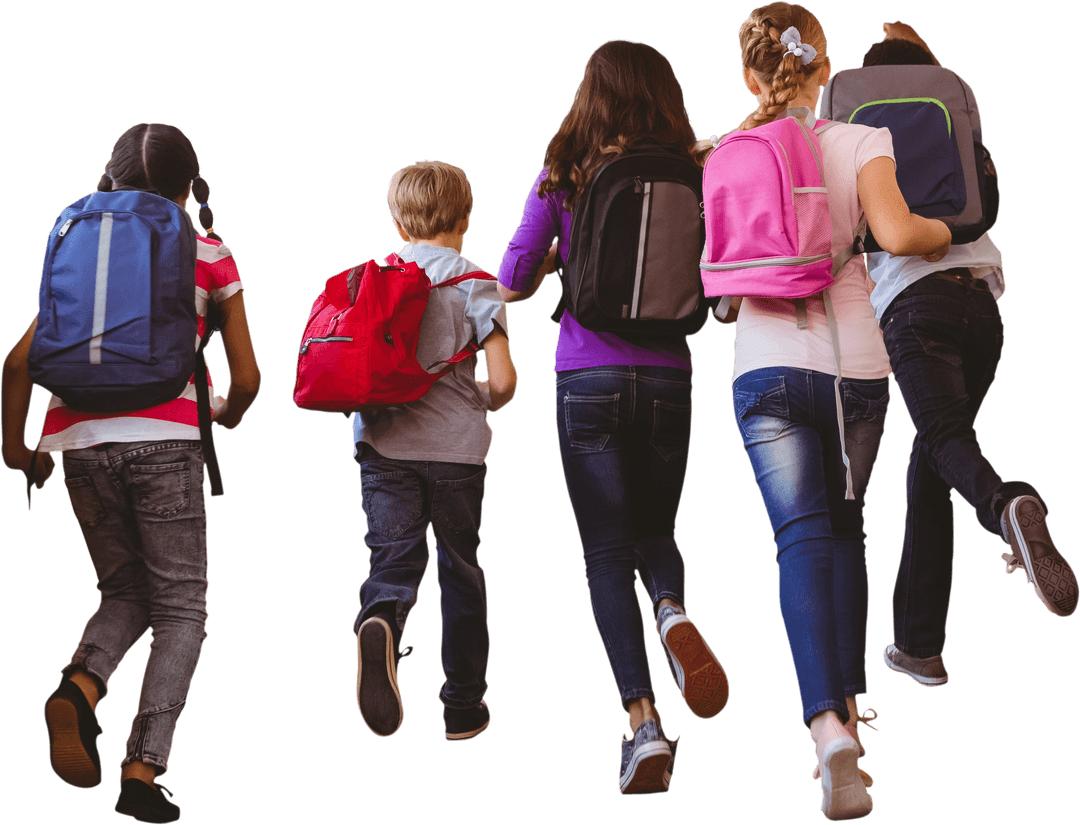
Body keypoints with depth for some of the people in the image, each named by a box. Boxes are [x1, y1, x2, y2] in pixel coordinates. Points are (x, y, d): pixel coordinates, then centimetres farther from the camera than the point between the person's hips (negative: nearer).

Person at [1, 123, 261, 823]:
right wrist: (228, 415, 30)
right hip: (165, 437, -3)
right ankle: (144, 767, -8)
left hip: (81, 441, 3)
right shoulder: (208, 256, 9)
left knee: (125, 590, 20)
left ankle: (82, 684, -12)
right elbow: (247, 378, 8)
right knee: (181, 604, 6)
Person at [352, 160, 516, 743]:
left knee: (394, 558, -2)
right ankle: (463, 707, 19)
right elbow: (503, 380, -10)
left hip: (383, 445, 1)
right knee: (461, 570, 12)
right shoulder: (473, 283, -3)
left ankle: (380, 621, -38)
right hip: (456, 447, -1)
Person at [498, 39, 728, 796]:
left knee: (606, 551, 3)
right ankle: (672, 608, -15)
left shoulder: (562, 179, -1)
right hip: (668, 379, 2)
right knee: (654, 531, 20)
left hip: (588, 378, -1)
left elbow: (512, 283, 0)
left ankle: (644, 721, -9)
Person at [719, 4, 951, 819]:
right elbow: (896, 232, -17)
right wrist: (943, 230, 4)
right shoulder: (859, 142, -2)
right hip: (853, 363, 0)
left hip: (764, 367, 0)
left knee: (802, 537, -8)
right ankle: (849, 697, 27)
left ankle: (829, 724, -27)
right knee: (845, 529, 20)